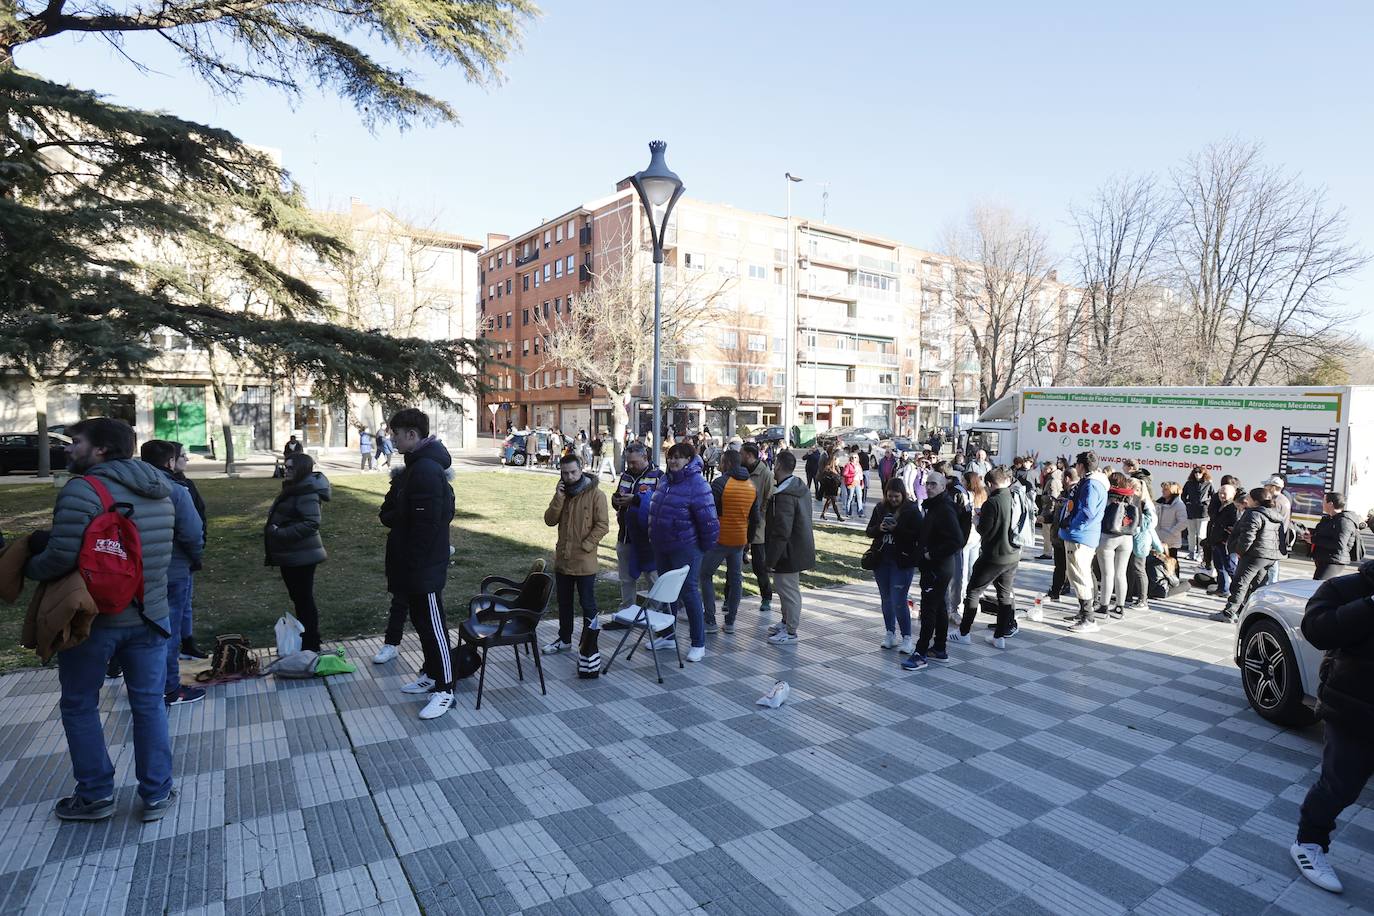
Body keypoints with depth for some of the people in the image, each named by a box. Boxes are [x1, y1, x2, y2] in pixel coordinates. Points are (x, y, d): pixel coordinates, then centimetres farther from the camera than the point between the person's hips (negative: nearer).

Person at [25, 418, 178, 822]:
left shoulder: (84, 489, -17)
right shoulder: (160, 490, 5)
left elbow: (61, 557, -21)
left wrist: (27, 566, -2)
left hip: (93, 618, -5)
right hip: (149, 616, 5)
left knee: (79, 706, 15)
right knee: (149, 705, 12)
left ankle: (96, 794, 24)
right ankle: (158, 795, 21)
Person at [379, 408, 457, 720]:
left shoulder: (426, 470, -22)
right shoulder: (415, 466, 12)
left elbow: (426, 524, -25)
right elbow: (397, 512, 20)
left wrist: (412, 564, -18)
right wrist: (390, 513, 1)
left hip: (424, 567, -10)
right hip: (413, 565, 10)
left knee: (432, 624, -1)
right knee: (421, 621, 20)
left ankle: (445, 689, 10)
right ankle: (431, 674, 34)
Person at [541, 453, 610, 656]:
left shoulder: (595, 494, -11)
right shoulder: (562, 493, 7)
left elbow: (602, 525, -14)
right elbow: (550, 520, -2)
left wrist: (585, 546, -18)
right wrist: (559, 497, -12)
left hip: (584, 561, -6)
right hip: (562, 559, 6)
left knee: (587, 603, 5)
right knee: (564, 602, 18)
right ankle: (564, 638, 33)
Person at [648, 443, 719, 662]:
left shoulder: (697, 484, -18)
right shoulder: (665, 480, 7)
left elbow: (707, 519, -19)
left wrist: (705, 547, -11)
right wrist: (654, 538, 20)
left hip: (685, 549, -8)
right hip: (661, 547, 8)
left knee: (689, 593, -2)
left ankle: (699, 644, 10)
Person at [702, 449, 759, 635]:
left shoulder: (720, 482, -14)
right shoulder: (752, 486, 7)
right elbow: (755, 518, 12)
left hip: (719, 538, -6)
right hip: (740, 540, 6)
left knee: (706, 575, 7)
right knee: (736, 579, 14)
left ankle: (710, 621, 5)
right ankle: (730, 622, 18)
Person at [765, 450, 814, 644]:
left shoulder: (784, 496, -25)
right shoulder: (801, 488, 8)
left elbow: (781, 532, -26)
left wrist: (770, 559, -20)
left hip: (788, 553, -10)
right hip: (800, 547, 10)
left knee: (789, 590, 2)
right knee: (787, 588, 22)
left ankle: (790, 631, 13)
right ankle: (786, 621, 36)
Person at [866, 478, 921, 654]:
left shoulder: (912, 510, -8)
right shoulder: (880, 508, 5)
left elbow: (918, 535, -13)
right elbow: (869, 531, 10)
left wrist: (897, 529, -23)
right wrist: (879, 528, -11)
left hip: (902, 562, -5)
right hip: (881, 560, 5)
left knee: (899, 602, -6)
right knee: (886, 600, 14)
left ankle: (907, 638, 6)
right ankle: (890, 634, 27)